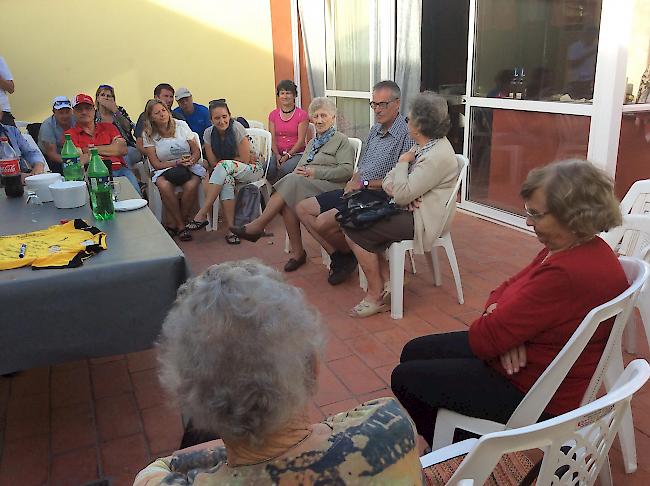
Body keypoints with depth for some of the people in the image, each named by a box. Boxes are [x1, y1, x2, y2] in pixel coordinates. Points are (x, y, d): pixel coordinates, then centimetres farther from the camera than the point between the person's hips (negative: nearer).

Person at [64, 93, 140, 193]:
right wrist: (110, 150, -1)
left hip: (119, 170, 2)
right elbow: (79, 160, -2)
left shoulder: (108, 127, 21)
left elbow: (123, 149, 6)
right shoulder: (70, 134, 13)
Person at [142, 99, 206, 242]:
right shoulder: (148, 135, 2)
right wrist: (177, 162, -17)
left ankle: (175, 224, -12)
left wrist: (191, 160, -16)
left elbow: (197, 152, 7)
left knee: (191, 185, -34)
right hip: (165, 170, 0)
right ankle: (181, 226, -18)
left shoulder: (181, 125, 5)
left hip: (190, 167, 0)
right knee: (164, 186, -35)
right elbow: (156, 164, -3)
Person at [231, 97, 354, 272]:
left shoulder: (341, 141, 8)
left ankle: (258, 225, -26)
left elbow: (347, 170, -7)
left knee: (293, 181, -31)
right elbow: (300, 166, 23)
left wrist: (315, 172, -13)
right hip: (302, 186, 6)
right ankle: (298, 253, -22)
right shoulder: (312, 142, 30)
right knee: (288, 203, -29)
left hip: (330, 187, -6)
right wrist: (298, 171, -3)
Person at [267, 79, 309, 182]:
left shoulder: (302, 115, 1)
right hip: (278, 153, 3)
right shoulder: (273, 115, 13)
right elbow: (272, 139, 6)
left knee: (284, 169, -34)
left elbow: (301, 140, -5)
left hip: (296, 153, -3)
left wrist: (288, 155, -16)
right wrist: (277, 155, -11)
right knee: (268, 169, -29)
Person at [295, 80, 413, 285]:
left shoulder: (406, 135, -14)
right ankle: (338, 257, 2)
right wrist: (353, 181, -2)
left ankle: (349, 255, 6)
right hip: (355, 191, 10)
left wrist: (364, 183, -15)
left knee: (323, 222, -24)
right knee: (303, 208, 3)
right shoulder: (375, 130, 14)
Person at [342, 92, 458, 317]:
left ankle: (376, 295, 0)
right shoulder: (423, 145, 11)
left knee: (357, 232, -15)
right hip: (409, 209, 10)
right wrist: (392, 186, -12)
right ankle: (386, 281, 2)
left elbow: (401, 195, -24)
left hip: (422, 220, -10)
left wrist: (403, 162, -9)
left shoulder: (438, 156, -22)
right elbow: (389, 180, 12)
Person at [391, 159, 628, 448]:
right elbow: (507, 289, 6)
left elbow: (486, 339, -28)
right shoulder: (580, 248, 0)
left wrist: (494, 319, -4)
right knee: (414, 352, 14)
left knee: (405, 379, -1)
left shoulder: (567, 273, -33)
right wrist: (499, 317, -17)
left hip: (535, 395, -10)